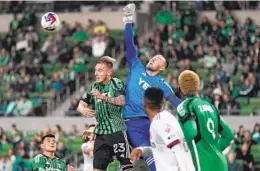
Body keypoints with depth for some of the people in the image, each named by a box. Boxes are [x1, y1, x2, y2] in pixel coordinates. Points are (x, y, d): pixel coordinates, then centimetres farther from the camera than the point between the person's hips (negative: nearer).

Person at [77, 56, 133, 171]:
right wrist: (84, 110, -12)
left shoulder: (116, 83, -6)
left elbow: (122, 101, -23)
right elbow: (81, 105, 13)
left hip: (118, 131, -5)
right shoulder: (94, 87, 11)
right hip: (101, 133, 6)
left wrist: (103, 97, -37)